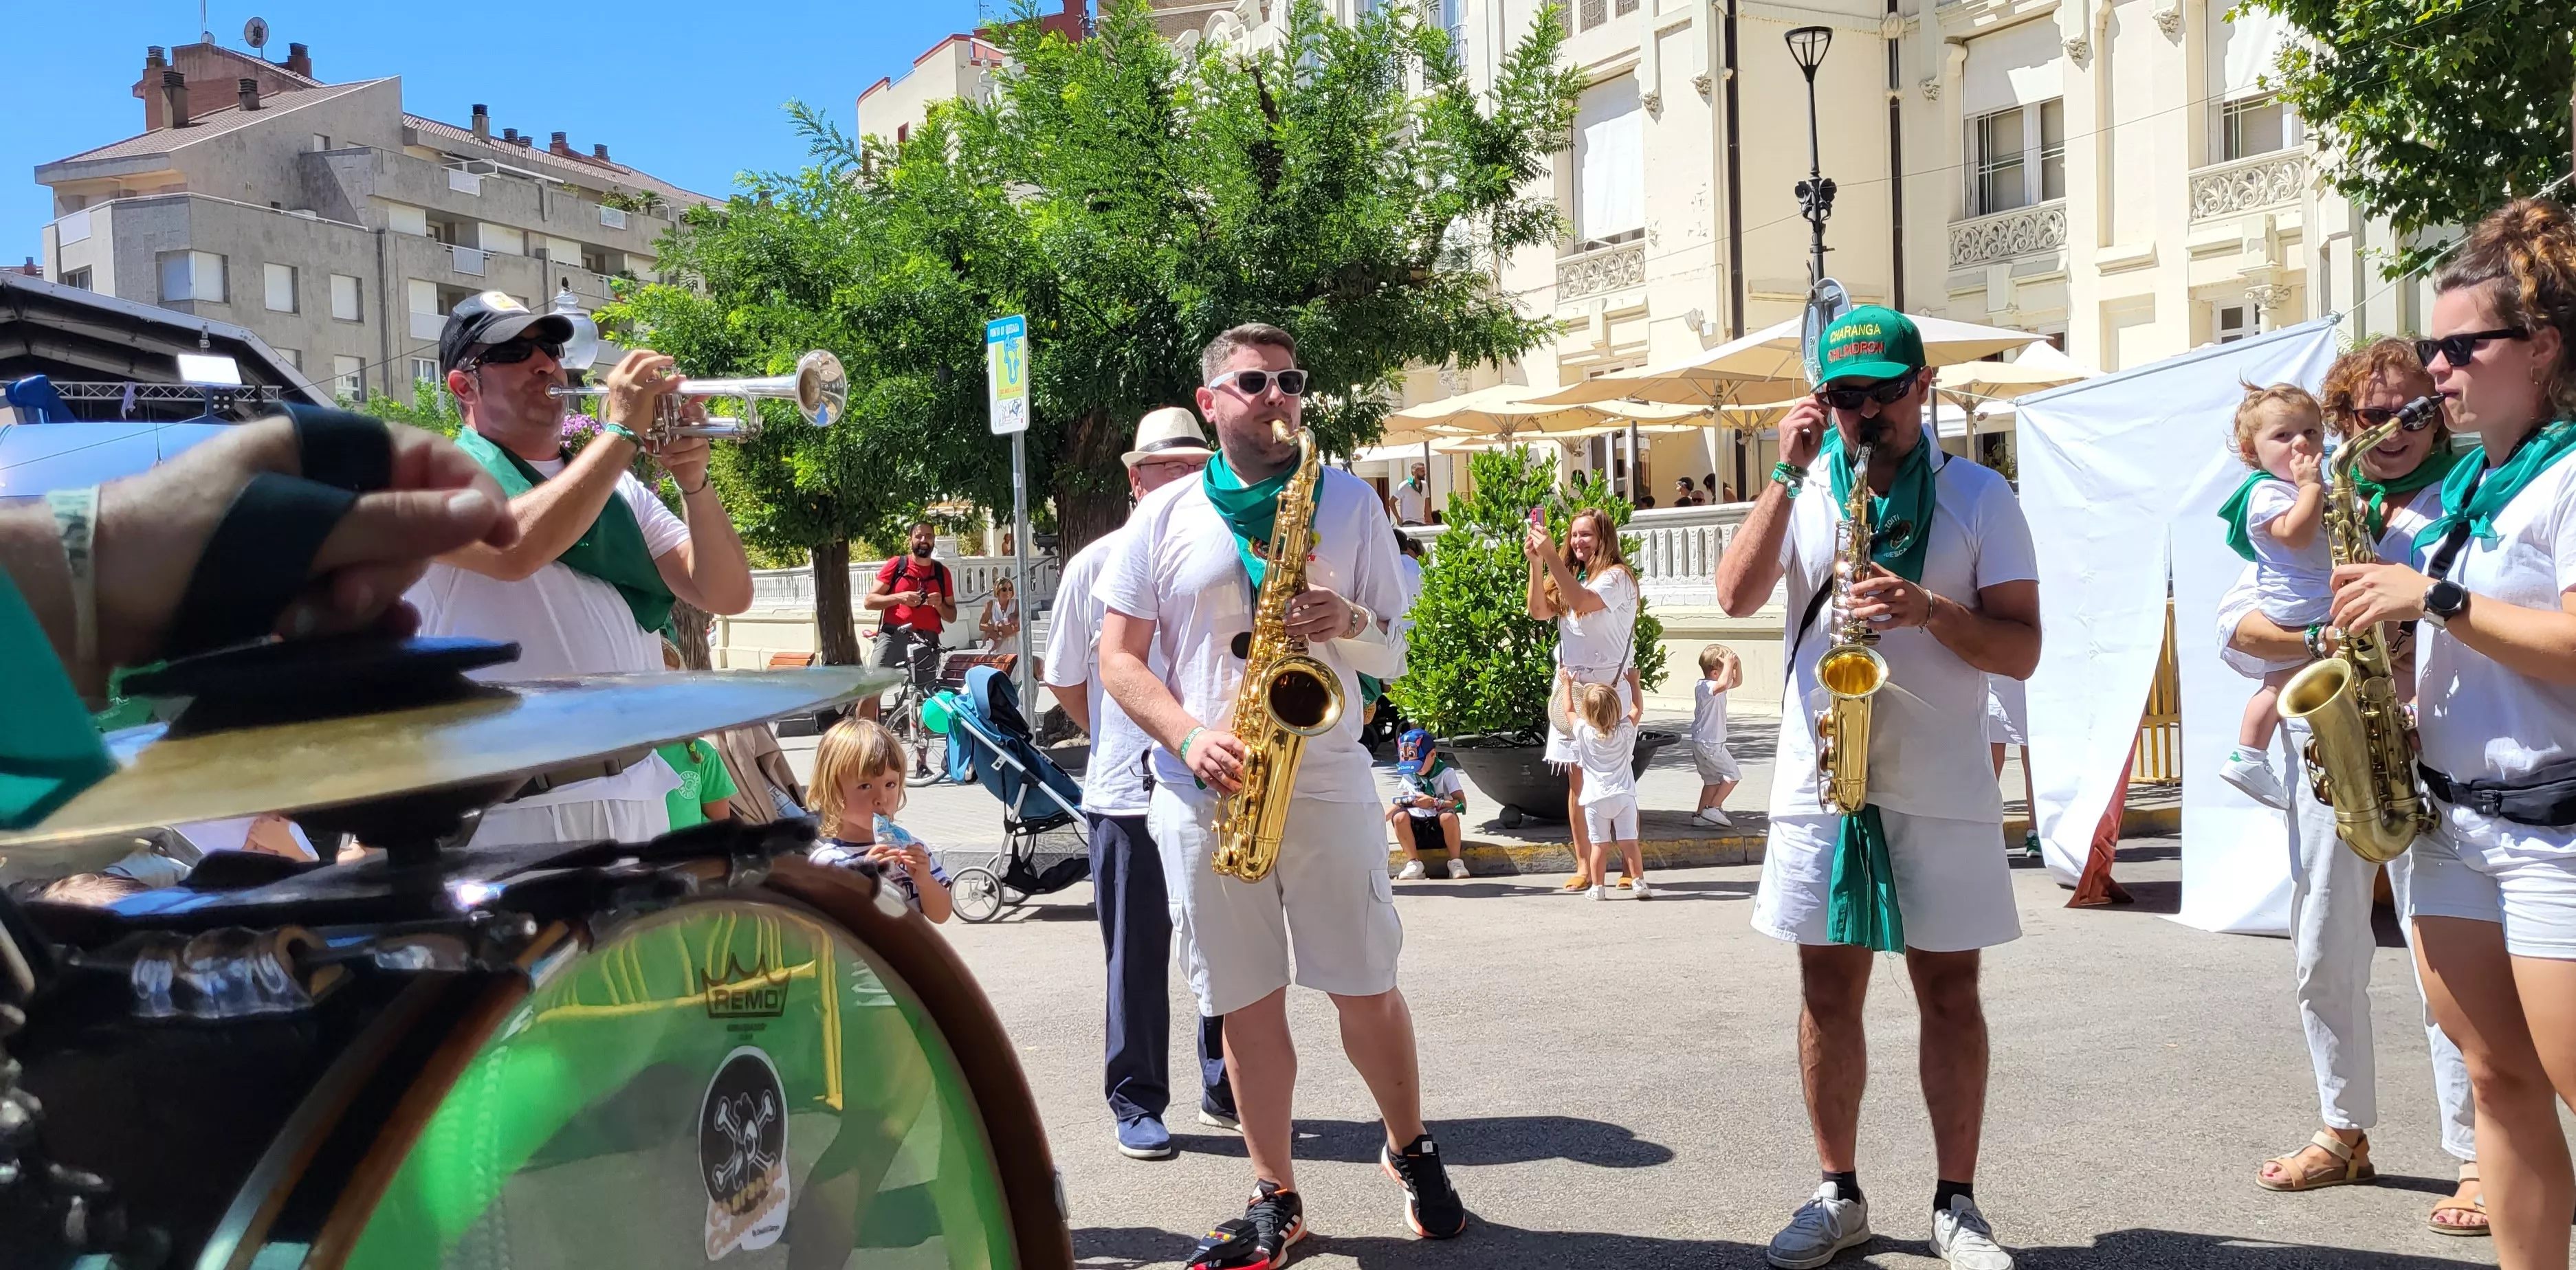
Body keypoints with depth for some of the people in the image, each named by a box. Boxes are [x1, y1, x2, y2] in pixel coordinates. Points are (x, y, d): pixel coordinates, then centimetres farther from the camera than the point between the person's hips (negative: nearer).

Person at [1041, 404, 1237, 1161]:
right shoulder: (1096, 564, 0)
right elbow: (1064, 679, 9)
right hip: (1128, 794, -2)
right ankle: (1137, 1104, 19)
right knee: (1137, 958, 7)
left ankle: (1227, 1090, 25)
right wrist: (1125, 743, 9)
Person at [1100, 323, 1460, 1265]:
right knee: (1246, 1005, 6)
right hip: (1204, 796, 1)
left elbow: (1397, 655, 10)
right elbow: (1118, 658, 5)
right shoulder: (1164, 517, 7)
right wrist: (1188, 736, -11)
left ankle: (1411, 1152, 30)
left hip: (1327, 784, 0)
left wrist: (1350, 623, -14)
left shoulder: (1350, 500, 8)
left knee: (1366, 990, 4)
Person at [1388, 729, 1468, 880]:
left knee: (1448, 816, -37)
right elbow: (1402, 803, 18)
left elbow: (1462, 804, -14)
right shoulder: (1408, 776, 9)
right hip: (1416, 831, 3)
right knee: (1399, 816, -28)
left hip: (1441, 829, -3)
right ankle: (1414, 863, -18)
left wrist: (1434, 803, -24)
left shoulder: (1446, 774, -4)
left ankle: (1456, 862, -18)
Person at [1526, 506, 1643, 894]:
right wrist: (1535, 563, -11)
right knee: (1577, 778, 3)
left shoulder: (1617, 576, -6)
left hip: (1609, 686, -6)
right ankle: (1583, 866, 5)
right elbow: (1539, 612, 0)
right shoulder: (1568, 577, 15)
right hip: (1571, 685, 6)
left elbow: (1582, 601, -24)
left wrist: (1551, 557, -27)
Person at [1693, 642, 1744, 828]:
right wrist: (1729, 664, -37)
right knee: (1732, 775, -4)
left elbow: (1737, 682, 23)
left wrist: (1737, 664, 7)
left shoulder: (1715, 686, 10)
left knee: (1713, 780, 15)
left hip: (1704, 743, 10)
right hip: (1709, 744, -10)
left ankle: (1701, 814, 17)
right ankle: (1713, 808, -4)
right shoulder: (1704, 687, -22)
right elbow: (1722, 685, -45)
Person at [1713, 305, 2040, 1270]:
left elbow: (2021, 650, -3)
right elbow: (1736, 596, -10)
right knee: (1828, 988, 7)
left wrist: (1930, 611, -21)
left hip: (1943, 787, -1)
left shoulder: (1980, 496, 2)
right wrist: (1789, 474, -14)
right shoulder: (1800, 491, 6)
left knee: (1949, 991, 5)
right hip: (1819, 782, 1)